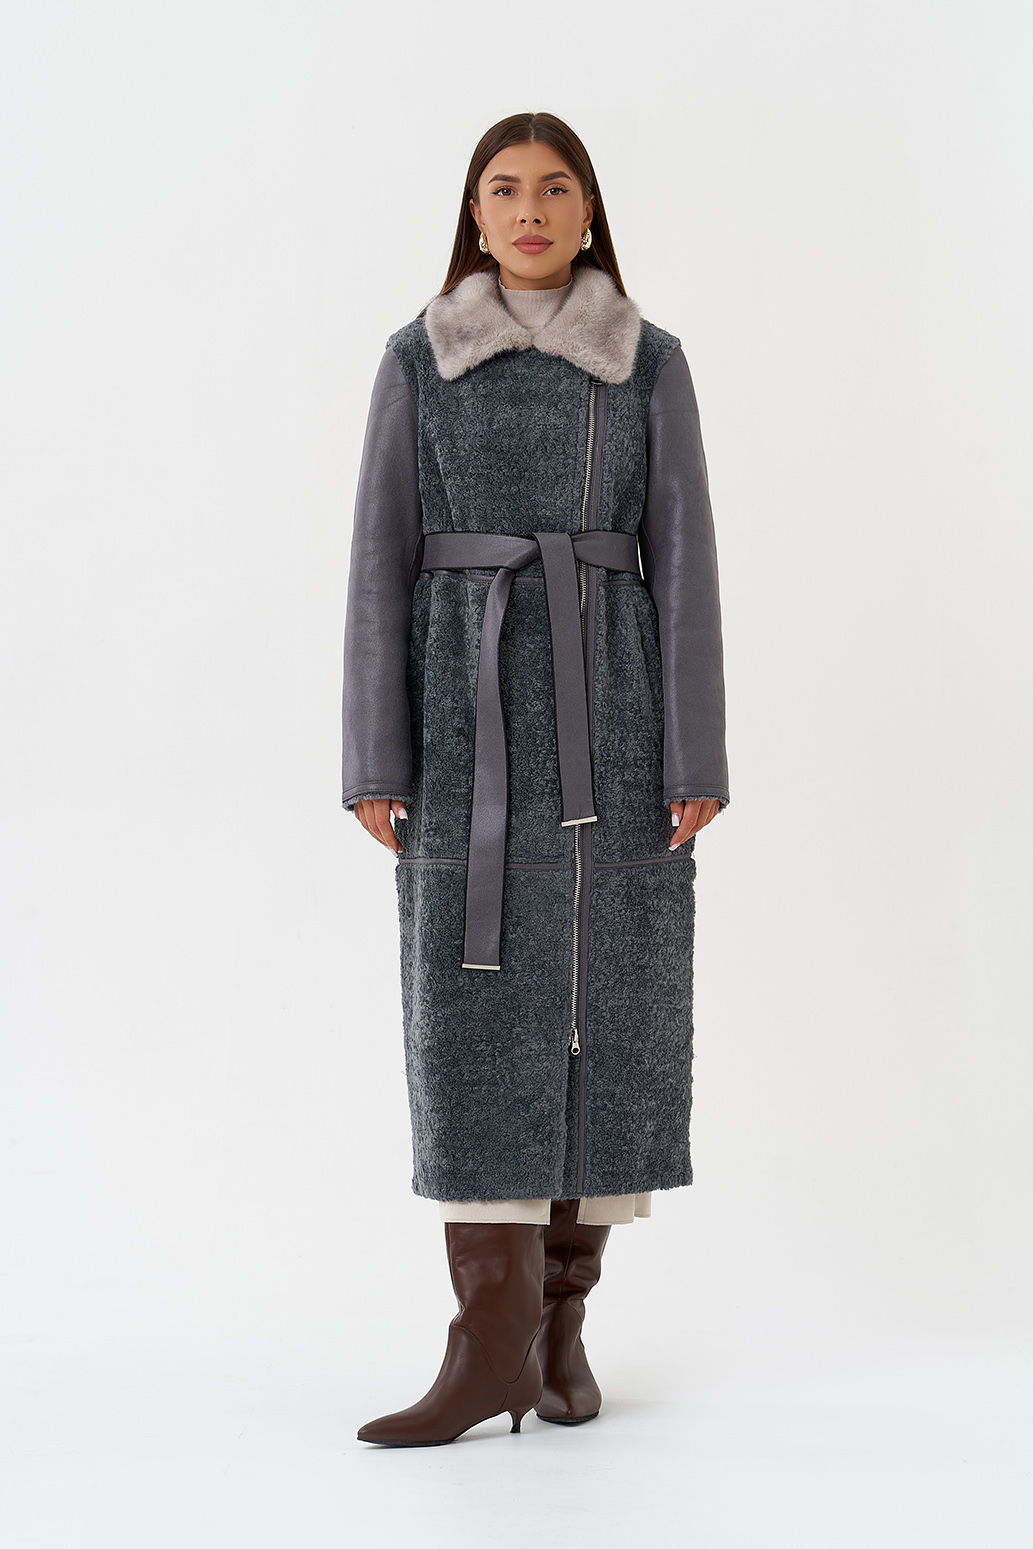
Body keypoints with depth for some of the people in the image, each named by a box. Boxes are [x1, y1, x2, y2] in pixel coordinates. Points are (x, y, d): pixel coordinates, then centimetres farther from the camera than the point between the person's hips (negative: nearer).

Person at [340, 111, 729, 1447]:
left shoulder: (651, 364, 7)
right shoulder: (417, 360, 6)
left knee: (608, 999, 0)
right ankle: (492, 1344, -6)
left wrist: (698, 756, -5)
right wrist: (373, 759, -5)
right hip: (469, 702, 0)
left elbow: (683, 562, 3)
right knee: (476, 1003, -8)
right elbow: (381, 561, 2)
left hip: (610, 700, 1)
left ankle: (559, 1313, 15)